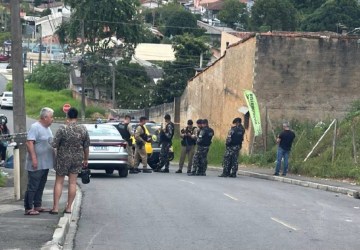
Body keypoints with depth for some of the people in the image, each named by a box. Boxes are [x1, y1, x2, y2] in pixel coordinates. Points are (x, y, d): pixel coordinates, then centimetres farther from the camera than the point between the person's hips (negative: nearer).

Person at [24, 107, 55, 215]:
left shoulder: (47, 128, 15)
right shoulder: (35, 127, -15)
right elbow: (29, 143, -22)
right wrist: (33, 158, -26)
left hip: (45, 164, 9)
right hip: (36, 165, -9)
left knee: (41, 186, 14)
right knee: (32, 187, -6)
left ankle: (37, 206, 21)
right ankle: (28, 208, -3)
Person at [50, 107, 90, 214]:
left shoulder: (63, 129, -15)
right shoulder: (83, 129, -4)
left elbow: (54, 145, -14)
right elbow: (86, 146, 3)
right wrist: (86, 159, 14)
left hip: (63, 158, -3)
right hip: (77, 159, 3)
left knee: (59, 182, 7)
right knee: (72, 182, 9)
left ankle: (55, 207, 5)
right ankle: (69, 207, 12)